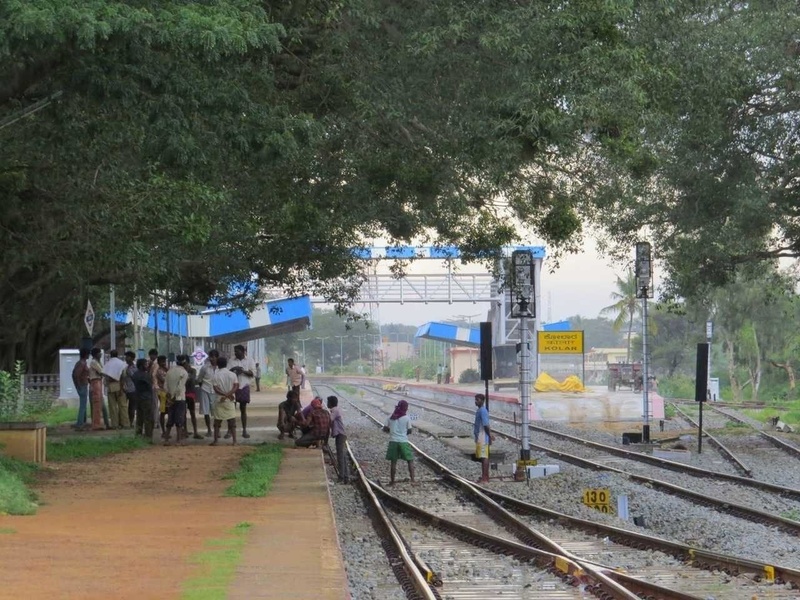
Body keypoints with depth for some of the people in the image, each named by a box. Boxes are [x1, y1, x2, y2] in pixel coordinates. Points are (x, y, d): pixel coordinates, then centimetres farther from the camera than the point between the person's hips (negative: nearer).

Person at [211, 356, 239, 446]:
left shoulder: (216, 375, -4)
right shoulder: (232, 374, 1)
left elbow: (216, 389, -12)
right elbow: (236, 386, -9)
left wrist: (225, 394, -14)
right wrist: (229, 394, -16)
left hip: (219, 401, -1)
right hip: (230, 401, 1)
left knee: (217, 422, 7)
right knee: (232, 422, 3)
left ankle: (215, 441, 5)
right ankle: (234, 441, -4)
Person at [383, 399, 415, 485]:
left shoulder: (391, 417, 3)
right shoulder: (406, 418, -6)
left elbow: (385, 429, 5)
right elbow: (409, 431, 0)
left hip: (393, 442, 3)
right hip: (403, 442, -3)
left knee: (393, 462, 10)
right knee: (410, 461, 8)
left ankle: (392, 481, 14)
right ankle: (412, 480, 2)